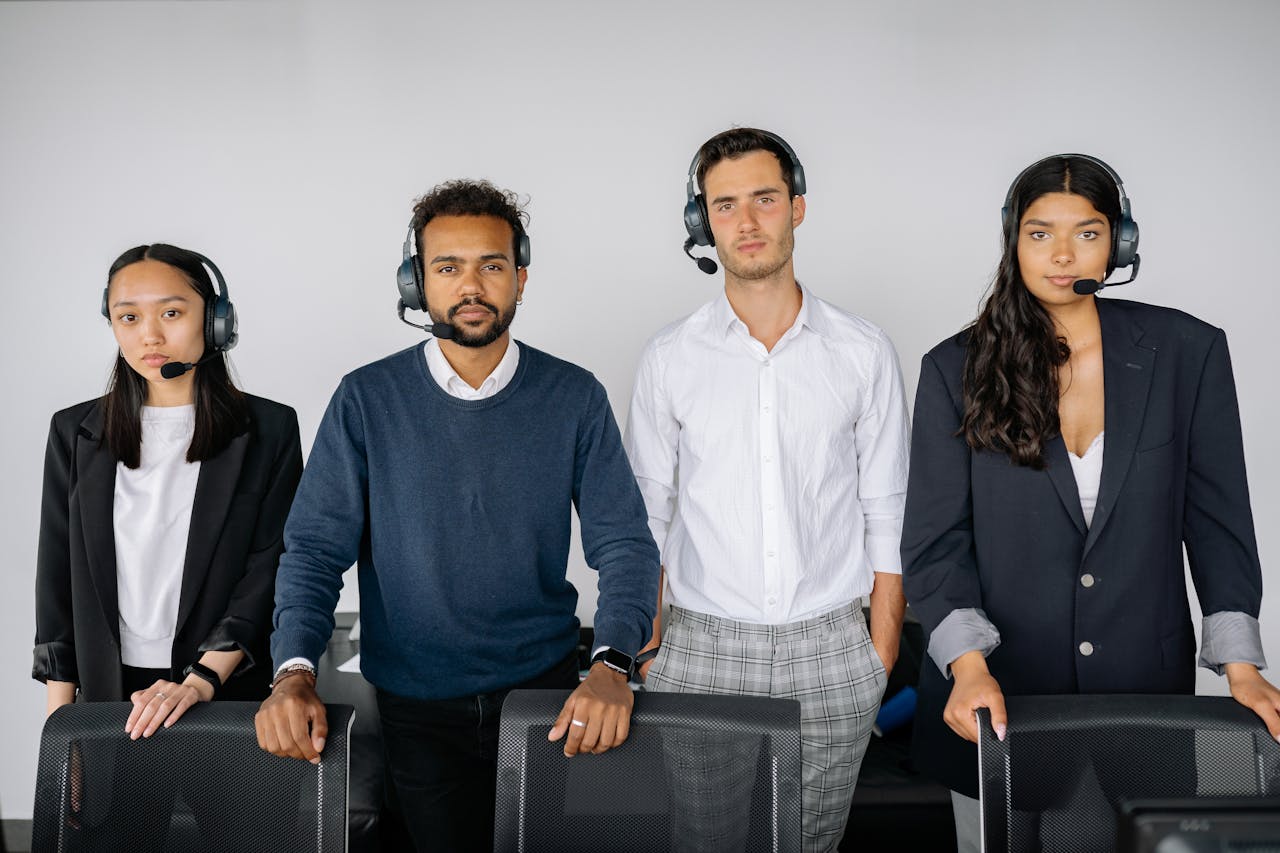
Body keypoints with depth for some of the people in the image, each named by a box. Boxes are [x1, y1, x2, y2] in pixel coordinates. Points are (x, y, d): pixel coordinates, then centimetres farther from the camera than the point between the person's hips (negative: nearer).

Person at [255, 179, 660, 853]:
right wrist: (294, 672, -22)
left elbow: (624, 544, -7)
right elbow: (315, 547, -6)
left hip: (545, 690, 1)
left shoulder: (574, 398, -5)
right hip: (414, 702, 0)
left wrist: (611, 665, -23)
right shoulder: (366, 401, -6)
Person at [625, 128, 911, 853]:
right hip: (701, 649, 0)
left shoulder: (864, 353, 1)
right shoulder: (670, 358, 2)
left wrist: (881, 656, 1)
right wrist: (644, 652, 2)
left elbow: (888, 515, 5)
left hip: (831, 655, 0)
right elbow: (647, 516, 6)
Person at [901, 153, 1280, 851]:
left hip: (1145, 688, 1)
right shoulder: (956, 370, -4)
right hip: (999, 696, 0)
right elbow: (933, 541, -5)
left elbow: (1217, 518, 3)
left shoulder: (1187, 352, -2)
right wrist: (968, 664, -19)